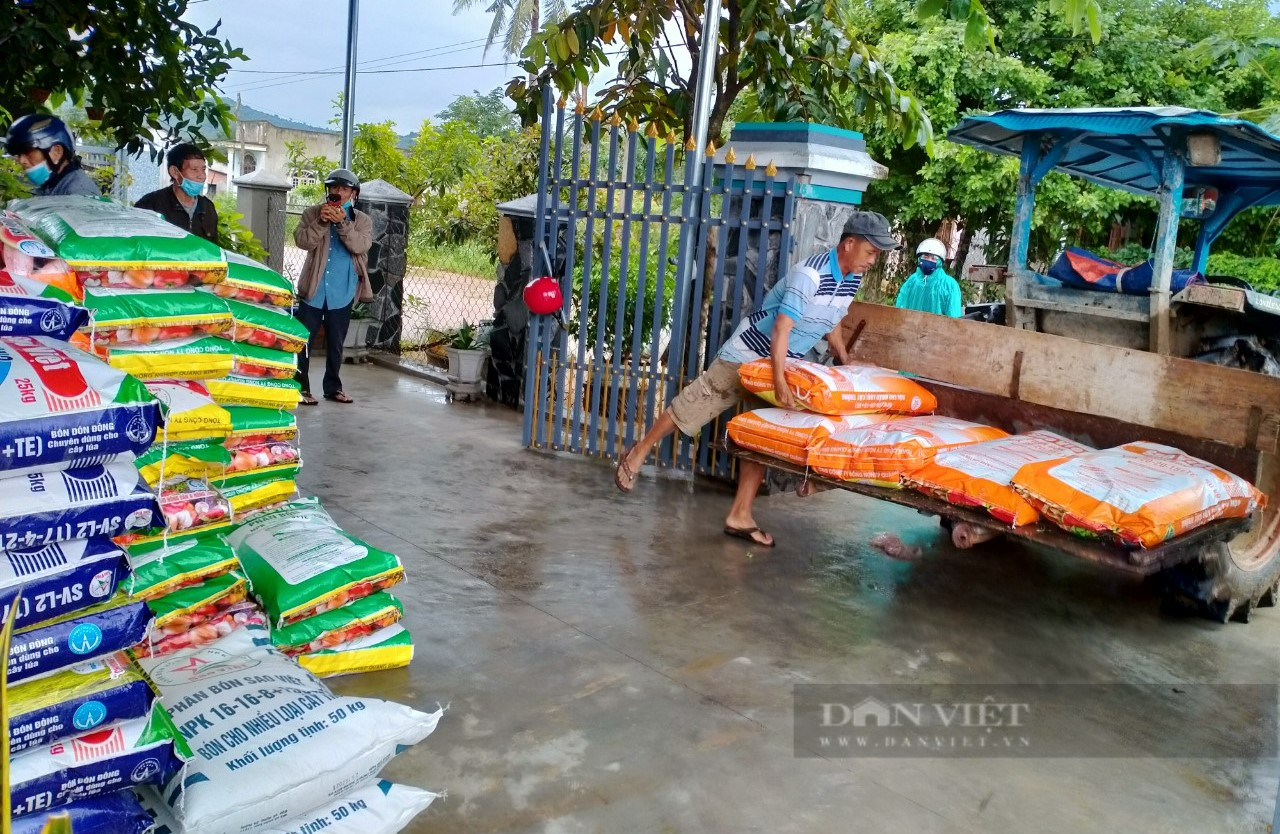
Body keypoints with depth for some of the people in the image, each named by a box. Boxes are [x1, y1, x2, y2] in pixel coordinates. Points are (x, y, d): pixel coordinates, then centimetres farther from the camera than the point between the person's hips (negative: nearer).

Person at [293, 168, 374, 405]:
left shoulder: (362, 220, 4)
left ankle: (333, 386, 23)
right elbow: (302, 241, -11)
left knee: (335, 343, 12)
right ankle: (300, 387, 7)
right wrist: (322, 221, -22)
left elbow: (361, 246, -13)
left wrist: (343, 223, -24)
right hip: (313, 289, -1)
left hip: (342, 293, 1)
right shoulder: (313, 213, 3)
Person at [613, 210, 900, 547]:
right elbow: (782, 329, -32)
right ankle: (638, 453, 19)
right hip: (747, 355, -7)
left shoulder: (853, 279, -1)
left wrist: (847, 365, 19)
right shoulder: (809, 274, -28)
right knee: (692, 405, 0)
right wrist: (779, 382, -38)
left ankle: (740, 516, 7)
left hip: (783, 363, 8)